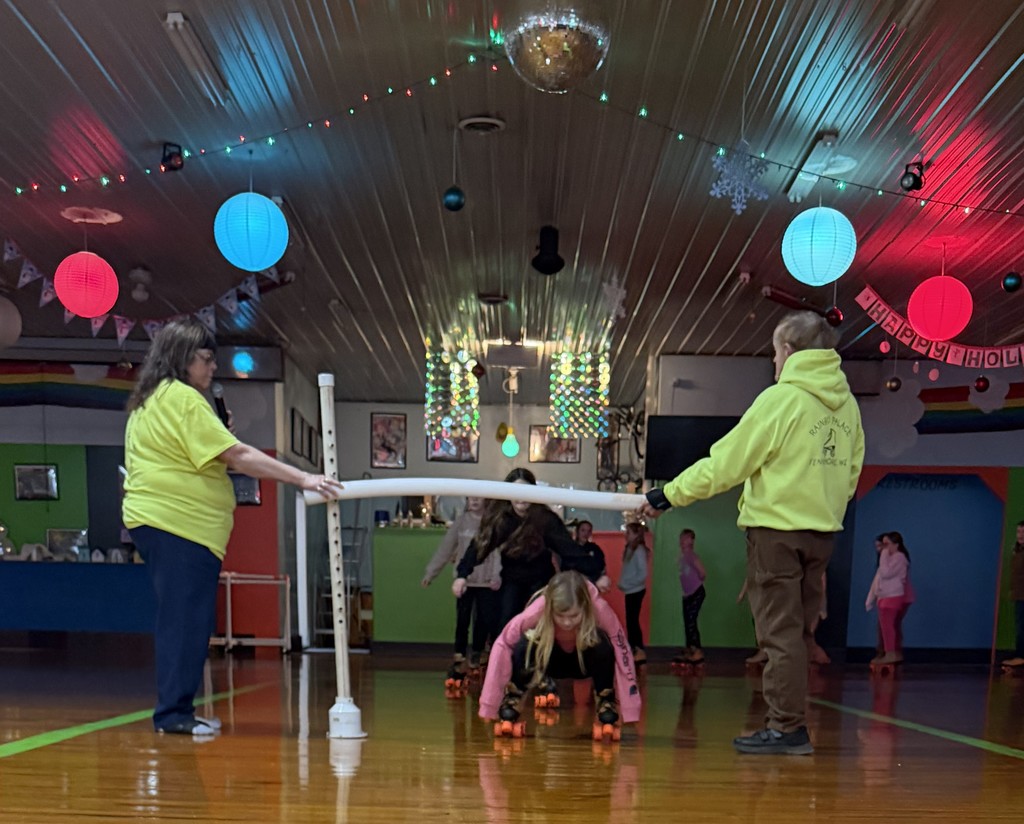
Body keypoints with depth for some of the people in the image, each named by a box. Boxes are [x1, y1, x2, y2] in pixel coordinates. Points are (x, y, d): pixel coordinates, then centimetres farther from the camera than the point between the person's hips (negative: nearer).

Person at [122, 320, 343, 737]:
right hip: (180, 523, -10)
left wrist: (215, 435, 16)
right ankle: (174, 712, -4)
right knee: (186, 620, -7)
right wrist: (302, 478, -20)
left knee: (180, 620, 12)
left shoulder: (147, 401, 20)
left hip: (153, 519, 10)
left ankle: (173, 711, 16)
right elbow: (237, 456, -19)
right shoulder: (183, 398, -11)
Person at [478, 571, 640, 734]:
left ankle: (605, 698, -6)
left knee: (603, 645, -34)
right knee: (523, 646, -33)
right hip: (550, 660, 0)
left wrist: (630, 711, -33)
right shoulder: (538, 609, -35)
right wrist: (489, 706, -29)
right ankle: (513, 696, -5)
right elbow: (502, 645, -30)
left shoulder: (599, 608, -36)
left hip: (585, 662, 0)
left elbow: (621, 651, -31)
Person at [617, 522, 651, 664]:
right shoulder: (629, 548, 9)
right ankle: (632, 650, 20)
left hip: (636, 591, -8)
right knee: (630, 621, 12)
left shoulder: (639, 550, -16)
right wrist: (623, 583, 2)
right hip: (630, 591, 8)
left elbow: (643, 573, -21)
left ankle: (640, 652, 0)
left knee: (633, 620, -5)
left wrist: (627, 584, -18)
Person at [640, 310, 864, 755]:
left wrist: (669, 495, -5)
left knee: (780, 631, -1)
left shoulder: (780, 398, -13)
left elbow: (725, 463, -12)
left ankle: (787, 727, 2)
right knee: (796, 631, 14)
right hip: (822, 532, 7)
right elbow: (852, 472, 14)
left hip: (776, 527, -7)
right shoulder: (846, 403, 8)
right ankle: (789, 720, 20)